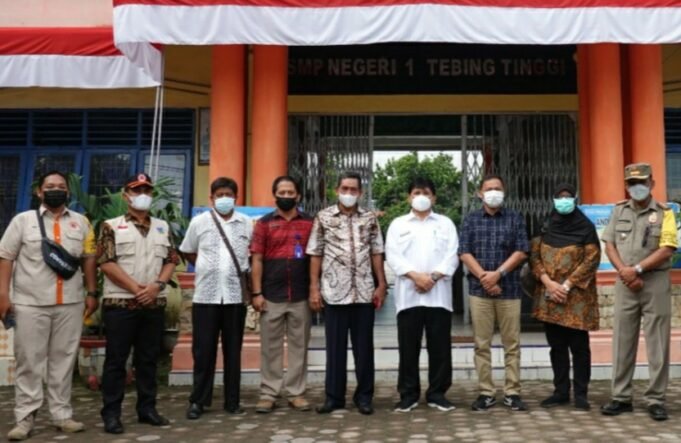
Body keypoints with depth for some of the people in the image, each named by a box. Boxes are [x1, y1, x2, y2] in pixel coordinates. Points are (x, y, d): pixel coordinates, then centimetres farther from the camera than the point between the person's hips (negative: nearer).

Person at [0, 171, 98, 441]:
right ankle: (25, 418, 10)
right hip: (30, 303, -2)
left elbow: (89, 259, 11)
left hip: (70, 304, 2)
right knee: (29, 362, 3)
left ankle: (62, 414, 16)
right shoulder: (23, 220, 4)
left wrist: (92, 293, 5)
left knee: (63, 361, 8)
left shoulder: (81, 222, 10)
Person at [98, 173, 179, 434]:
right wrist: (136, 288, -14)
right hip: (119, 303, -4)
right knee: (116, 359, 1)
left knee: (148, 359, 10)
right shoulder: (111, 226, 0)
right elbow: (106, 263, -9)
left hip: (155, 304, 4)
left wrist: (157, 285, -10)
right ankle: (111, 413, 10)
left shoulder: (162, 228, 12)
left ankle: (147, 409, 20)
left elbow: (172, 260, 8)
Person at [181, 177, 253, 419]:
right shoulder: (199, 221, 4)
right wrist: (208, 270, 6)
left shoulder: (247, 223, 5)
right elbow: (188, 252, 13)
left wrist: (246, 273, 3)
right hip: (205, 295, -1)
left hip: (235, 295, 1)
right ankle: (198, 400, 15)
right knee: (203, 350, 3)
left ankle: (232, 401, 17)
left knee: (233, 350, 7)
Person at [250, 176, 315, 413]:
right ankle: (268, 393, 12)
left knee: (299, 346, 7)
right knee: (270, 347, 5)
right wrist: (257, 293, -5)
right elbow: (257, 260, 1)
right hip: (272, 296, -1)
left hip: (301, 296, 1)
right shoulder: (264, 223, 4)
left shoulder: (309, 223, 6)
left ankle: (296, 393, 15)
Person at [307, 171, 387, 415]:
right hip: (334, 291, -1)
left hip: (364, 291, 1)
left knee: (364, 345, 7)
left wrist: (381, 285, 1)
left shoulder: (370, 219, 6)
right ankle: (334, 396, 16)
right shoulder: (323, 217, 2)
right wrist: (314, 288, -3)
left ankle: (364, 395, 17)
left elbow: (377, 253, 8)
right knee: (335, 345, 7)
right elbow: (315, 255, 2)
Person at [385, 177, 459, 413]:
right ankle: (408, 394, 12)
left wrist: (433, 277, -11)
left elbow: (452, 256, 4)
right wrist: (415, 276, -13)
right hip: (408, 294, 0)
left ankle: (437, 394, 14)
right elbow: (392, 256, 1)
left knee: (440, 347, 3)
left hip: (438, 294, 1)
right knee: (408, 347, 2)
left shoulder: (445, 223, 14)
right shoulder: (398, 224, 12)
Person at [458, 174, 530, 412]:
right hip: (479, 289, 0)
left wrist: (498, 273, -11)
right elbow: (464, 252, 1)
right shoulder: (471, 220, 9)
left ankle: (512, 392, 10)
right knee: (482, 344, 3)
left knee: (512, 343, 3)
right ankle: (486, 392, 10)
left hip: (509, 289, 0)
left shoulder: (515, 218, 8)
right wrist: (484, 276, -11)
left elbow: (522, 251, -1)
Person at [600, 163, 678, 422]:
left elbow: (666, 249, -10)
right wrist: (624, 272, -8)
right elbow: (609, 245, 6)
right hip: (625, 283, 3)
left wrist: (637, 269, -15)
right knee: (622, 342, 5)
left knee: (657, 344, 1)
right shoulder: (618, 211, 10)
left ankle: (655, 400, 9)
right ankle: (621, 398, 13)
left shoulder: (664, 213, 0)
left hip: (656, 283, -3)